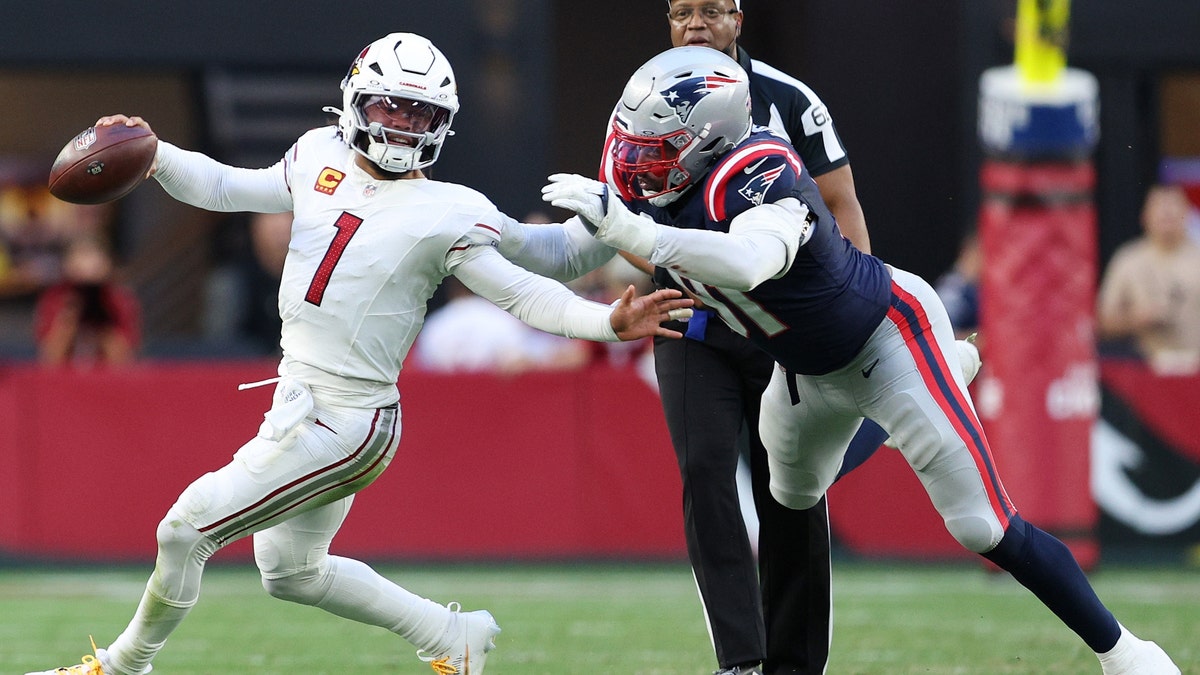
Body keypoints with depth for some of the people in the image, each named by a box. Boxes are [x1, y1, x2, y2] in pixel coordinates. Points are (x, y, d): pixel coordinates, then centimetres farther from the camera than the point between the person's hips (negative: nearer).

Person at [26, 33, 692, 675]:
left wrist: (610, 322, -24)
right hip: (301, 401, 8)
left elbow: (524, 294, -10)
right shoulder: (322, 163, 6)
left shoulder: (444, 215, -12)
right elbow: (222, 188, 16)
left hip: (345, 422, -8)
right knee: (291, 572, 22)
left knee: (185, 531, -5)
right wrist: (152, 155, 0)